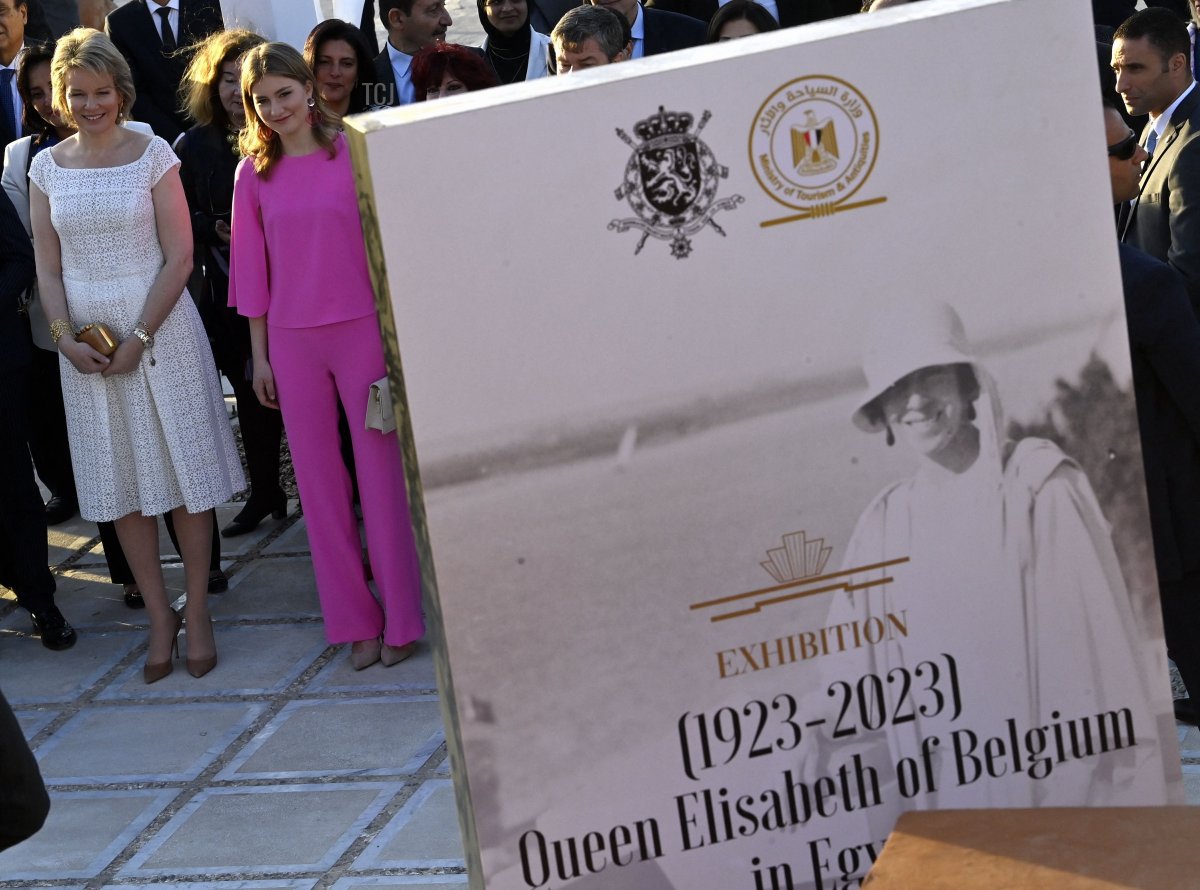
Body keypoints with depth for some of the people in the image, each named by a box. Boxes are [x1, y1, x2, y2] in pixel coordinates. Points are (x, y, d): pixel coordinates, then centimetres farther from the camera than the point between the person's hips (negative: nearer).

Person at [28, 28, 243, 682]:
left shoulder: (153, 156, -4)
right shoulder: (47, 168, 4)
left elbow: (179, 258, -7)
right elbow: (48, 269, 7)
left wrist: (139, 338, -13)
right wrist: (66, 338, -8)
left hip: (160, 331, -3)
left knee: (183, 472, 1)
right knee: (120, 481, 6)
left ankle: (197, 610, 10)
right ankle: (159, 615, 15)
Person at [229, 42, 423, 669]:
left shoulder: (353, 153, -3)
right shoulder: (254, 175, 5)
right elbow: (252, 268, 9)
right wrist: (259, 354, 9)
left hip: (361, 329, -3)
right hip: (291, 340, 3)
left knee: (381, 471, 0)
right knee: (318, 478, 6)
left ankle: (401, 618, 10)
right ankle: (356, 620, 15)